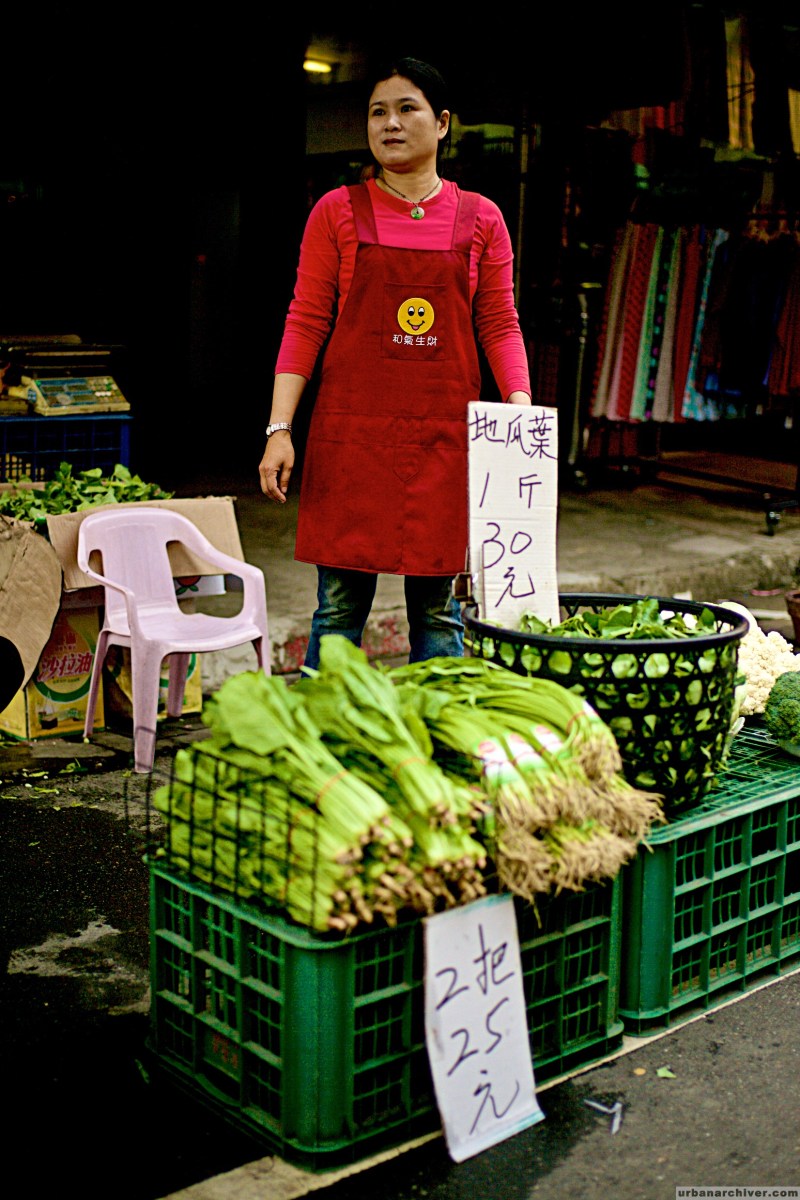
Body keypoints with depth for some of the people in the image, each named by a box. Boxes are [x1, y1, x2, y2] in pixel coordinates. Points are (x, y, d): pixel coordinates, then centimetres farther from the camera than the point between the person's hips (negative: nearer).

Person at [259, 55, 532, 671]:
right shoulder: (337, 212, 5)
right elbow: (305, 324, 2)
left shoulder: (480, 218, 8)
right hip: (351, 432, -1)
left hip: (445, 436, 1)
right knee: (340, 606, 3)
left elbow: (500, 326, 6)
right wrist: (280, 429, -6)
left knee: (437, 608, 6)